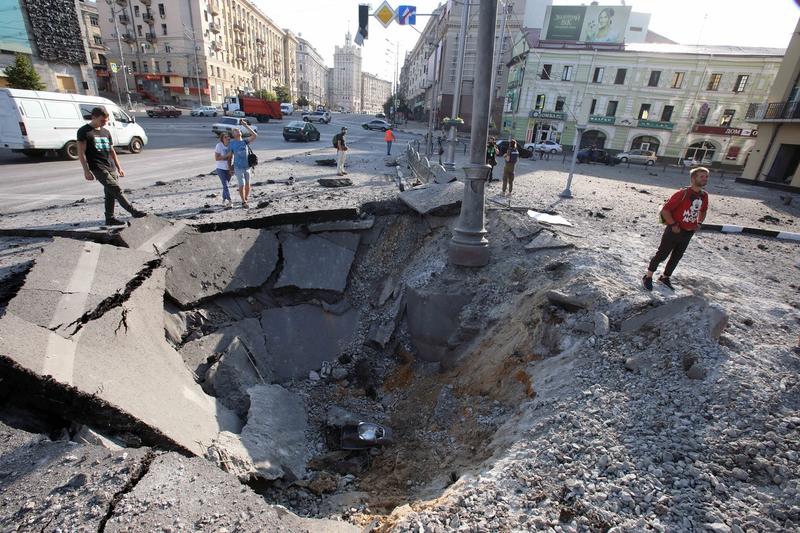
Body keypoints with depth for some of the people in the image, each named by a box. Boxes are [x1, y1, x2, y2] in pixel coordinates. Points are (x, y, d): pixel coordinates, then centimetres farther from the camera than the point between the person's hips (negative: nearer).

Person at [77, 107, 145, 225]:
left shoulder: (106, 132, 18)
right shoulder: (84, 131, -2)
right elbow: (81, 152, -7)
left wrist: (118, 167, 19)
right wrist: (86, 170, -13)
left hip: (110, 166, 7)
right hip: (97, 167, -7)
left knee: (110, 193, 7)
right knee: (116, 189, -17)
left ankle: (110, 218, 13)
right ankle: (133, 211, -19)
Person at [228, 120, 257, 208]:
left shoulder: (245, 141, 6)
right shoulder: (231, 143, 0)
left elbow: (255, 136, -8)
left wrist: (246, 126, -7)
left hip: (247, 167, 2)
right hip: (238, 168, -2)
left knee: (247, 184, 10)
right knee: (242, 185, -4)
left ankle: (246, 199, 28)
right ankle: (244, 202, 9)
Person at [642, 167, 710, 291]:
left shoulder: (704, 195, 3)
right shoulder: (682, 193, -18)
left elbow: (703, 211, 22)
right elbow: (665, 210, -18)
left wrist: (698, 224, 7)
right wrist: (673, 225, -17)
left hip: (688, 233, 7)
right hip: (674, 231, -7)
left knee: (676, 257, 16)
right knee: (661, 255, 2)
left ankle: (665, 277, 31)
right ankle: (648, 277, 14)